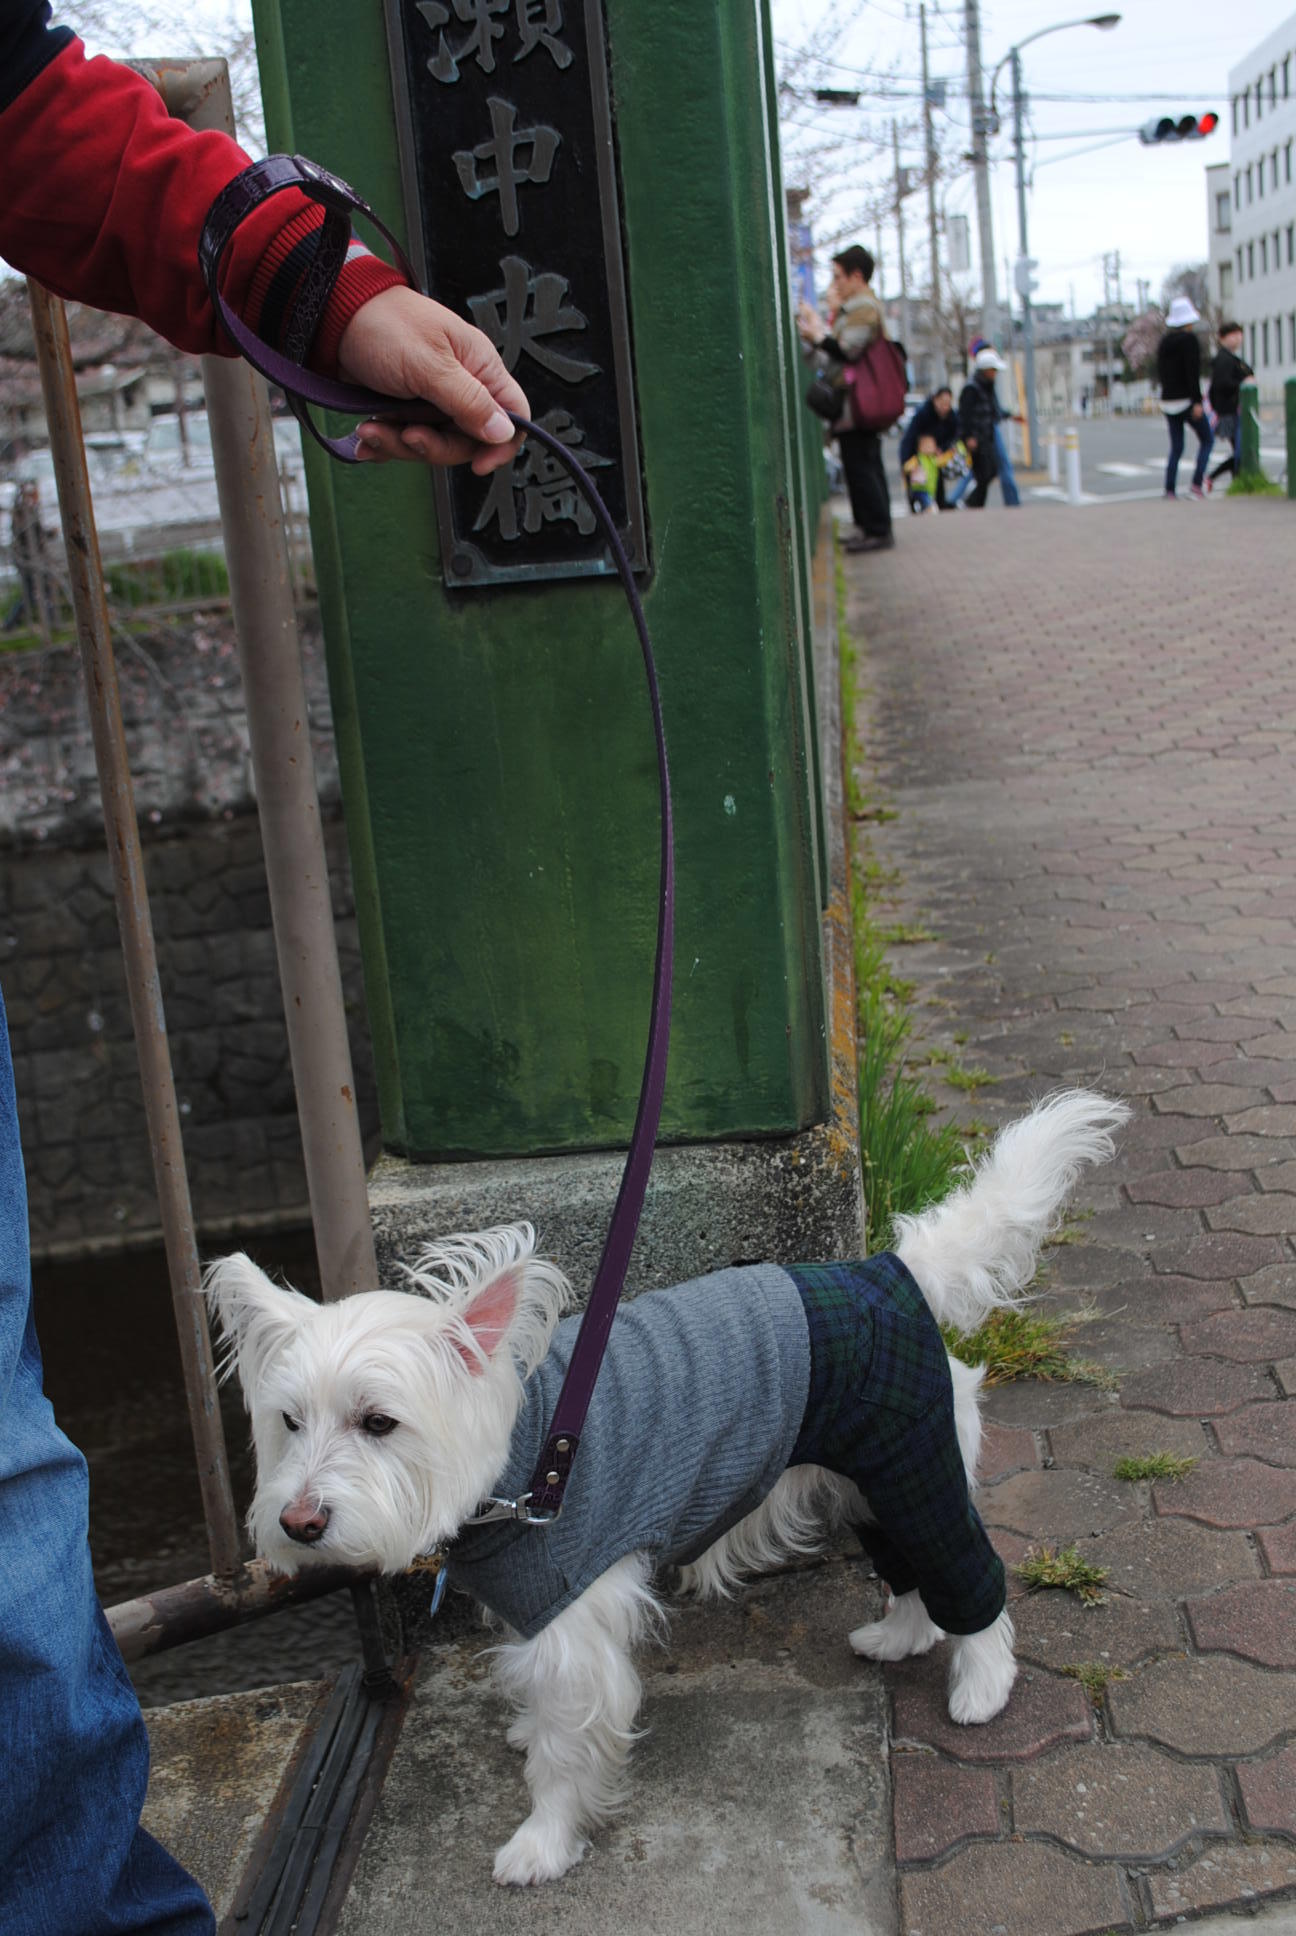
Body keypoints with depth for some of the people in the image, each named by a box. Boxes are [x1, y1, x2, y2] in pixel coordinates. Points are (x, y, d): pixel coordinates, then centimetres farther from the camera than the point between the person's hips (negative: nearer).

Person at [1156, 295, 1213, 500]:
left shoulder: (1164, 342, 11)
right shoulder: (1189, 340, -10)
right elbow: (1192, 372, -18)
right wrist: (1197, 402, -20)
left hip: (1169, 401, 6)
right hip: (1187, 400, -6)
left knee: (1176, 448, 10)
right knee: (1206, 441, 6)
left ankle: (1169, 491, 1)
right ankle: (1197, 483, -8)